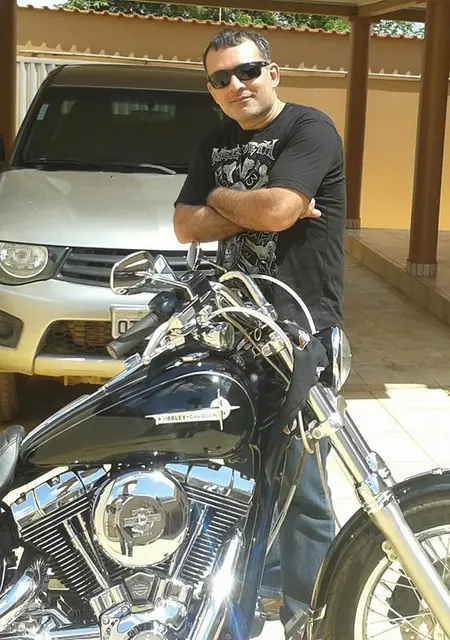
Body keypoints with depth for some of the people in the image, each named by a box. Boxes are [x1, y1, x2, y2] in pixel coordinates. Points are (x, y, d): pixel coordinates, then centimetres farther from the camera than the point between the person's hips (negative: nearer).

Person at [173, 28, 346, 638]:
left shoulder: (310, 128, -8)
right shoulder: (215, 144, 14)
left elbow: (276, 208, -24)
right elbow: (186, 226, 5)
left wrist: (221, 198, -4)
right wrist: (254, 208, -10)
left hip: (299, 333, -7)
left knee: (298, 483, -3)